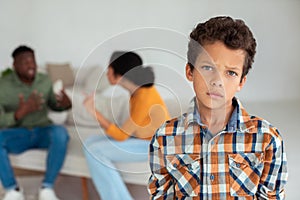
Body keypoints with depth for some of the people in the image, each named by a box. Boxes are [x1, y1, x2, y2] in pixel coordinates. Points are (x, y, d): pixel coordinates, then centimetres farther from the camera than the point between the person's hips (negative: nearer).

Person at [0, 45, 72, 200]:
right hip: (17, 134, -1)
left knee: (60, 133, -34)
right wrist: (21, 112, -37)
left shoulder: (45, 80, 0)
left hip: (42, 131, 2)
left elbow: (53, 105, 16)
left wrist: (66, 104, -9)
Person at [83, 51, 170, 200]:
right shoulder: (139, 88, 0)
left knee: (94, 151, -17)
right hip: (143, 139, 9)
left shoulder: (144, 97, -27)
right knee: (91, 142, -1)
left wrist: (94, 111, -20)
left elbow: (121, 136, -22)